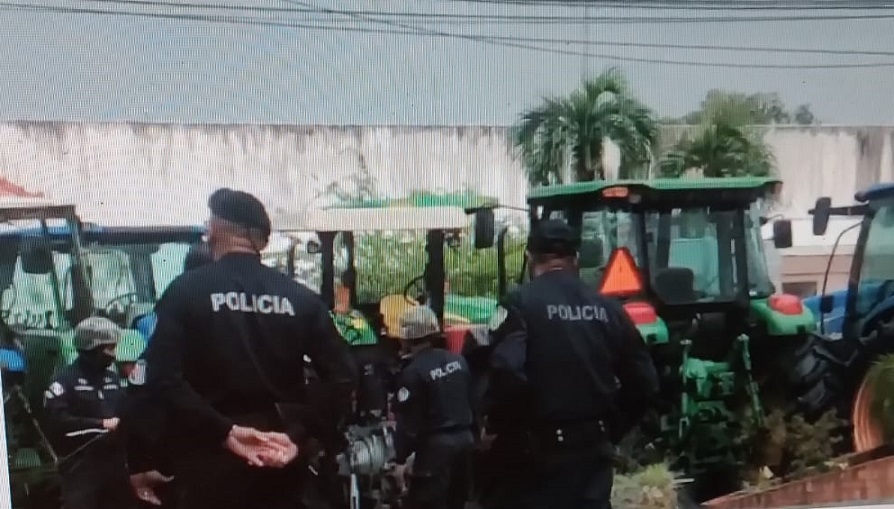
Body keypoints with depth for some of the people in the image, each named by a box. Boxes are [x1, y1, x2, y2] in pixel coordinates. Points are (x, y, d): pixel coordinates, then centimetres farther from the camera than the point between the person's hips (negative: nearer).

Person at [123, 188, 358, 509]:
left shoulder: (186, 291, -3)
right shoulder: (300, 298, 6)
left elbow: (162, 377, -16)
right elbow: (342, 377, -3)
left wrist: (225, 432, -14)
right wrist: (298, 436, -5)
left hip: (211, 460, -3)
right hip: (280, 459, 3)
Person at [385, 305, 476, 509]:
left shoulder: (412, 372, -14)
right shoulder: (458, 360, 8)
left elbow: (408, 421, -14)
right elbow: (471, 400, 15)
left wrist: (400, 458, -9)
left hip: (436, 445, -8)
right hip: (465, 438, 8)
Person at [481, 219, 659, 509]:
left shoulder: (520, 303, -9)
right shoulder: (607, 309, 9)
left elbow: (507, 373, -23)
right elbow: (644, 384, 9)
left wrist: (495, 427, -7)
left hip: (534, 454, -5)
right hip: (592, 451, 5)